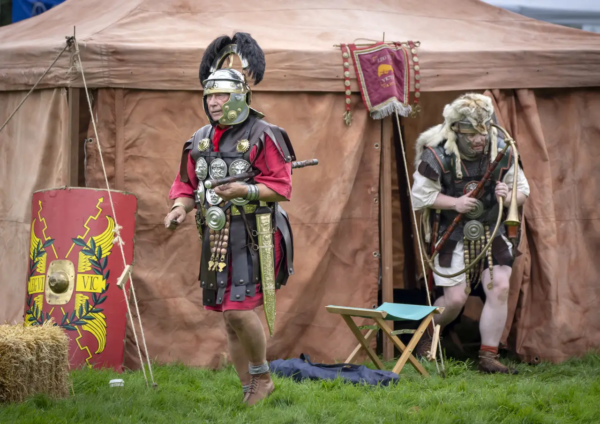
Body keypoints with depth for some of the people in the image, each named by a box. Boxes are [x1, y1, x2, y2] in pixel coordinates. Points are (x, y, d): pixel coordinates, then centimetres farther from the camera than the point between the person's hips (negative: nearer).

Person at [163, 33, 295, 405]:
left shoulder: (262, 136, -9)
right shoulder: (200, 140, 11)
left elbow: (281, 188, -11)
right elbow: (187, 184, 18)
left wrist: (245, 191, -25)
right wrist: (182, 206, -3)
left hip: (252, 237, -7)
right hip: (216, 237, 7)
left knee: (240, 309, -17)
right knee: (230, 318, 9)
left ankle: (262, 376, 3)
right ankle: (249, 390, 19)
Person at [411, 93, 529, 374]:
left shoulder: (502, 153, -7)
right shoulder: (438, 156, -17)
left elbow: (522, 190, 2)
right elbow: (421, 195, -8)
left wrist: (509, 197, -22)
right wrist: (455, 203, -21)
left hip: (492, 234, 3)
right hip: (453, 236, -3)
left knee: (499, 289, -11)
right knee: (455, 299, -4)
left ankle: (488, 358, -2)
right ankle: (429, 332, 30)